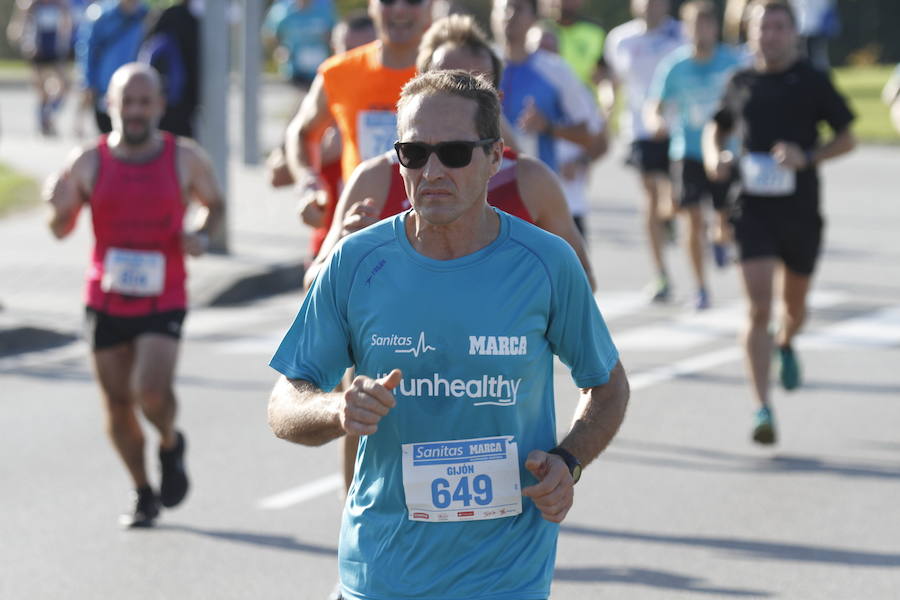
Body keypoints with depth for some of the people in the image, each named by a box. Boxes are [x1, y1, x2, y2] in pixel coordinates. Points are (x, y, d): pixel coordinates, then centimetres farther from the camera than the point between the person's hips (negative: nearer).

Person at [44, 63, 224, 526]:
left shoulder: (186, 159, -5)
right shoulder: (89, 163, -3)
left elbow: (213, 203, 13)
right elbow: (61, 231, 6)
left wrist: (201, 234, -8)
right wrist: (60, 206, -17)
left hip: (163, 301, -2)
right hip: (106, 301, 2)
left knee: (152, 391, -20)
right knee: (117, 402, 7)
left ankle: (171, 445, 14)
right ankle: (143, 493, 28)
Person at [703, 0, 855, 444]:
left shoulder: (812, 82, -2)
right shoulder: (740, 84, 6)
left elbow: (847, 139, 1)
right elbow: (717, 126, 23)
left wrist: (808, 157, -16)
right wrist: (713, 156, 1)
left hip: (801, 210, 0)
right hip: (753, 208, 0)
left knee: (794, 303, 16)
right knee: (759, 308, -12)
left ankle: (786, 344, 53)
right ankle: (763, 409, -15)